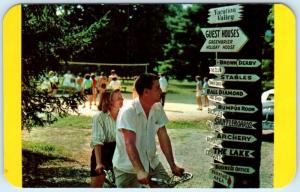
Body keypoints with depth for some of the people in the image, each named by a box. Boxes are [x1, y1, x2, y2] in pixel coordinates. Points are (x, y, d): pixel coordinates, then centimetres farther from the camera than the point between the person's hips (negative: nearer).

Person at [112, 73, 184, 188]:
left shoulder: (158, 108, -4)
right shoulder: (128, 112, -23)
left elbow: (163, 137, -2)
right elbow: (129, 144, -30)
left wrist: (173, 165, -7)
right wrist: (140, 171, -39)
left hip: (151, 162, 5)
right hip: (127, 167, -5)